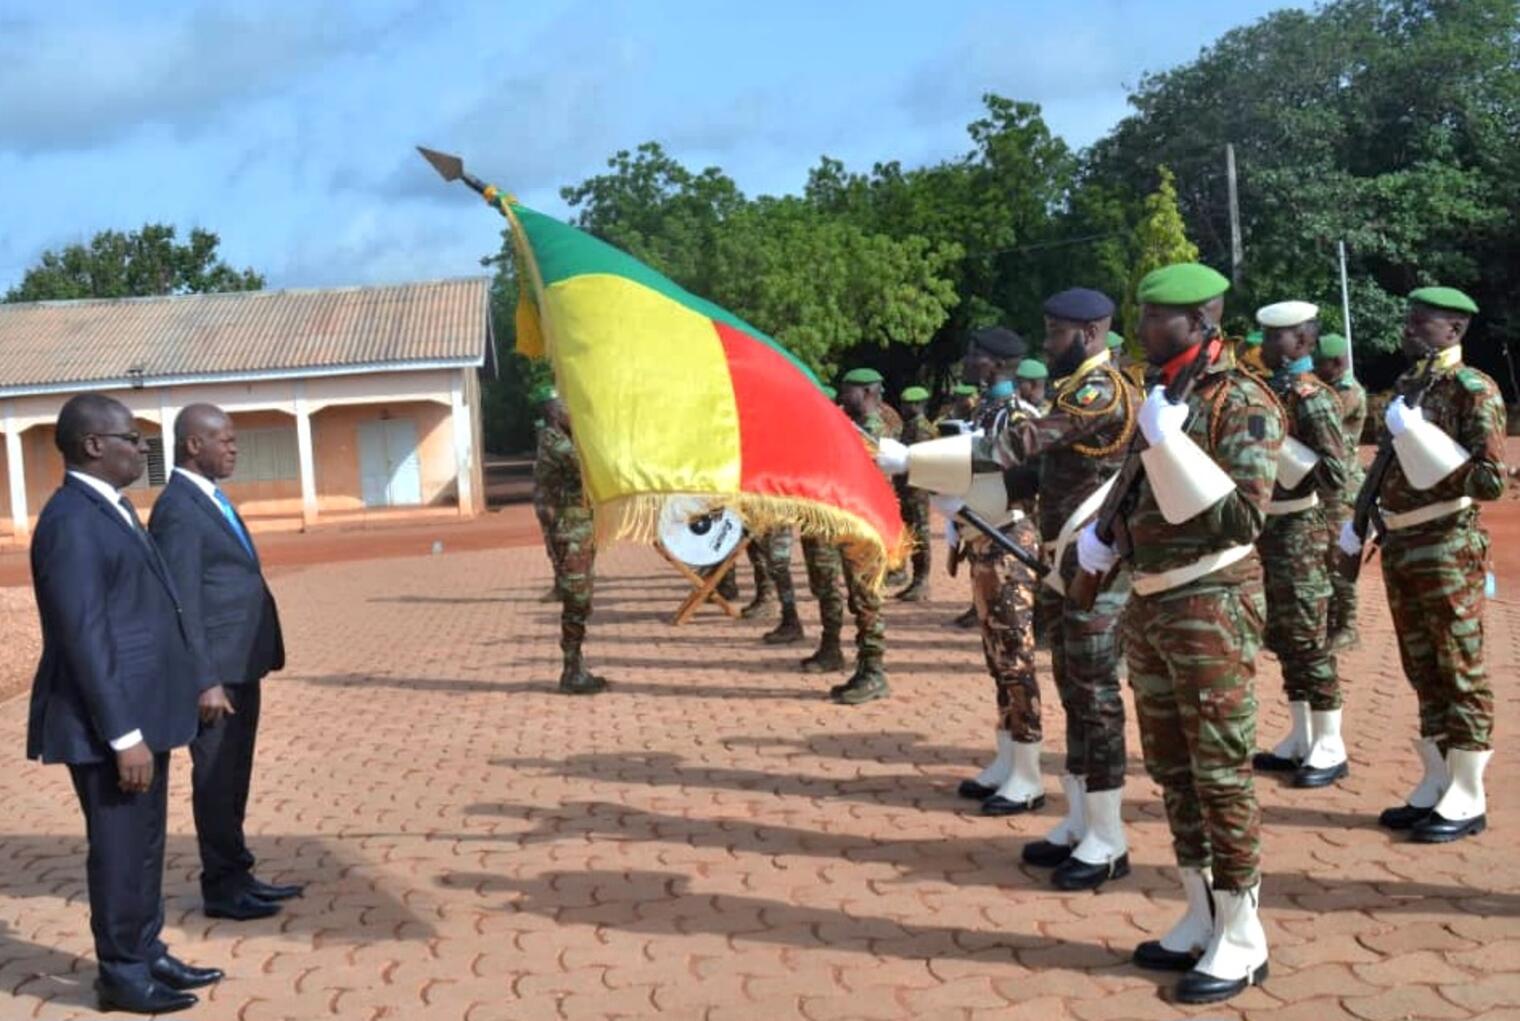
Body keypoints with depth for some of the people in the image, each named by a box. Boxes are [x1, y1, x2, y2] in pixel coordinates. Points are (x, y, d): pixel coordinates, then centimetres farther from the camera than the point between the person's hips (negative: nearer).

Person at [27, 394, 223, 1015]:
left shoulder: (110, 508, 13)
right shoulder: (72, 521, -18)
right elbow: (84, 637, -22)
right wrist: (123, 735, -22)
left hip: (140, 711, 9)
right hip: (109, 723, -9)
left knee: (144, 844, 18)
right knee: (120, 848, 3)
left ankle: (146, 955, 31)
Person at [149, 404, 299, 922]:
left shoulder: (211, 498, 14)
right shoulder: (179, 508, -16)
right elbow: (184, 604, -19)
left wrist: (236, 670, 16)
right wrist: (206, 680, -22)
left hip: (241, 663, 9)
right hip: (217, 668, -9)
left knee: (235, 776, 17)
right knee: (216, 777, 2)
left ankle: (237, 874, 29)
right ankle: (222, 888, 13)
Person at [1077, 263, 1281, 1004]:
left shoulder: (1243, 402, -12)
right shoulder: (1155, 395, 12)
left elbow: (1245, 517, -20)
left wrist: (1170, 442, -24)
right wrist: (1105, 536, 6)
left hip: (1210, 606, -8)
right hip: (1147, 605, 8)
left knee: (1220, 773, -1)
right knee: (1171, 770, 14)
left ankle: (1242, 940, 11)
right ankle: (1201, 919, 27)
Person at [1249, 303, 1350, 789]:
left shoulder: (1312, 397, -15)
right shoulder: (1273, 391, 11)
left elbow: (1336, 477, -21)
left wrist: (1278, 444, -24)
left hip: (1299, 530, -9)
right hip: (1270, 528, 9)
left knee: (1309, 640, -2)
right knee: (1283, 638, 13)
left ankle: (1330, 747, 8)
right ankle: (1301, 738, 23)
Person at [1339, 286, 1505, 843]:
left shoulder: (1474, 389, -11)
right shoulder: (1406, 383, 12)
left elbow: (1492, 481, -18)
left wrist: (1419, 435, -22)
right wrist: (1361, 522, 16)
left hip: (1448, 548, -8)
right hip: (1400, 546, 8)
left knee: (1461, 673, 1)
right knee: (1423, 671, 13)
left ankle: (1468, 797, 9)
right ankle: (1435, 785, 23)